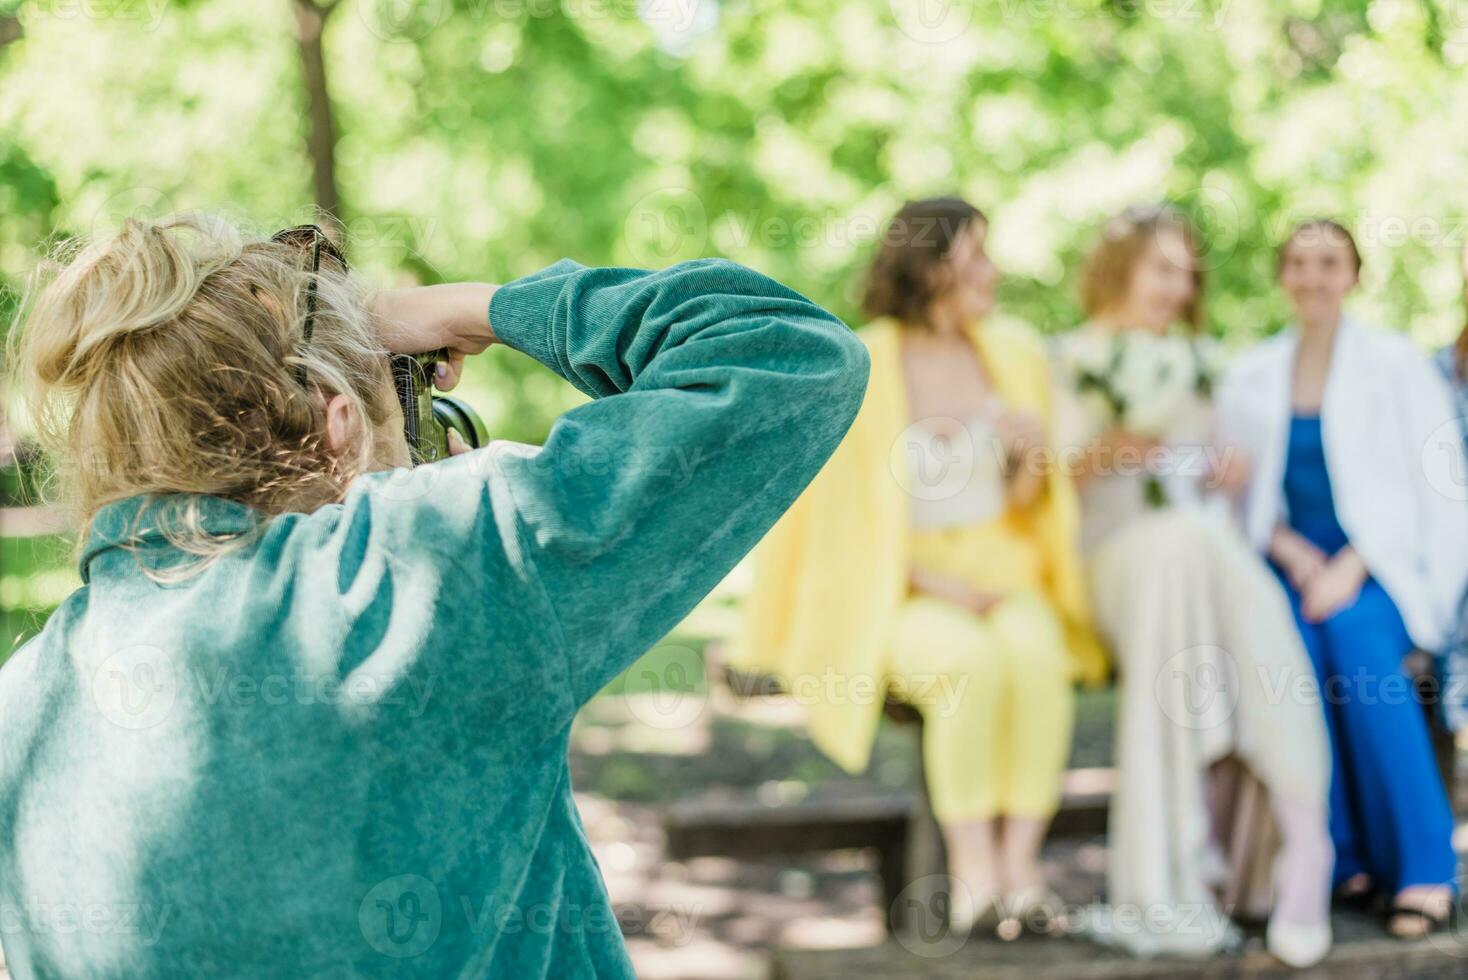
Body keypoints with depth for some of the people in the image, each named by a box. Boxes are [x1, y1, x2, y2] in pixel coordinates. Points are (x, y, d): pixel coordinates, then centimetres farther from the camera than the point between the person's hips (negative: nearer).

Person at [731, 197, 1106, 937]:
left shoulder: (1014, 353, 9)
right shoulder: (861, 369, -4)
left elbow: (1027, 505, 13)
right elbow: (846, 513, -2)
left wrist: (1032, 455, -10)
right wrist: (940, 584, -11)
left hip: (1004, 579, 3)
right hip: (901, 591, -3)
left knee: (1035, 652, -31)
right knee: (969, 660, -34)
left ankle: (1021, 869, -28)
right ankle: (974, 876, -26)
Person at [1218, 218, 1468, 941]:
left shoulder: (1396, 365, 3)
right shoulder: (1250, 379, 13)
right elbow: (1241, 498, 12)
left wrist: (1351, 569, -15)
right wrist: (1292, 553, -8)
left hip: (1385, 570, -2)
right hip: (1296, 568, 2)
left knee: (1353, 628, -35)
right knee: (1289, 637, -32)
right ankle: (1345, 858, -23)